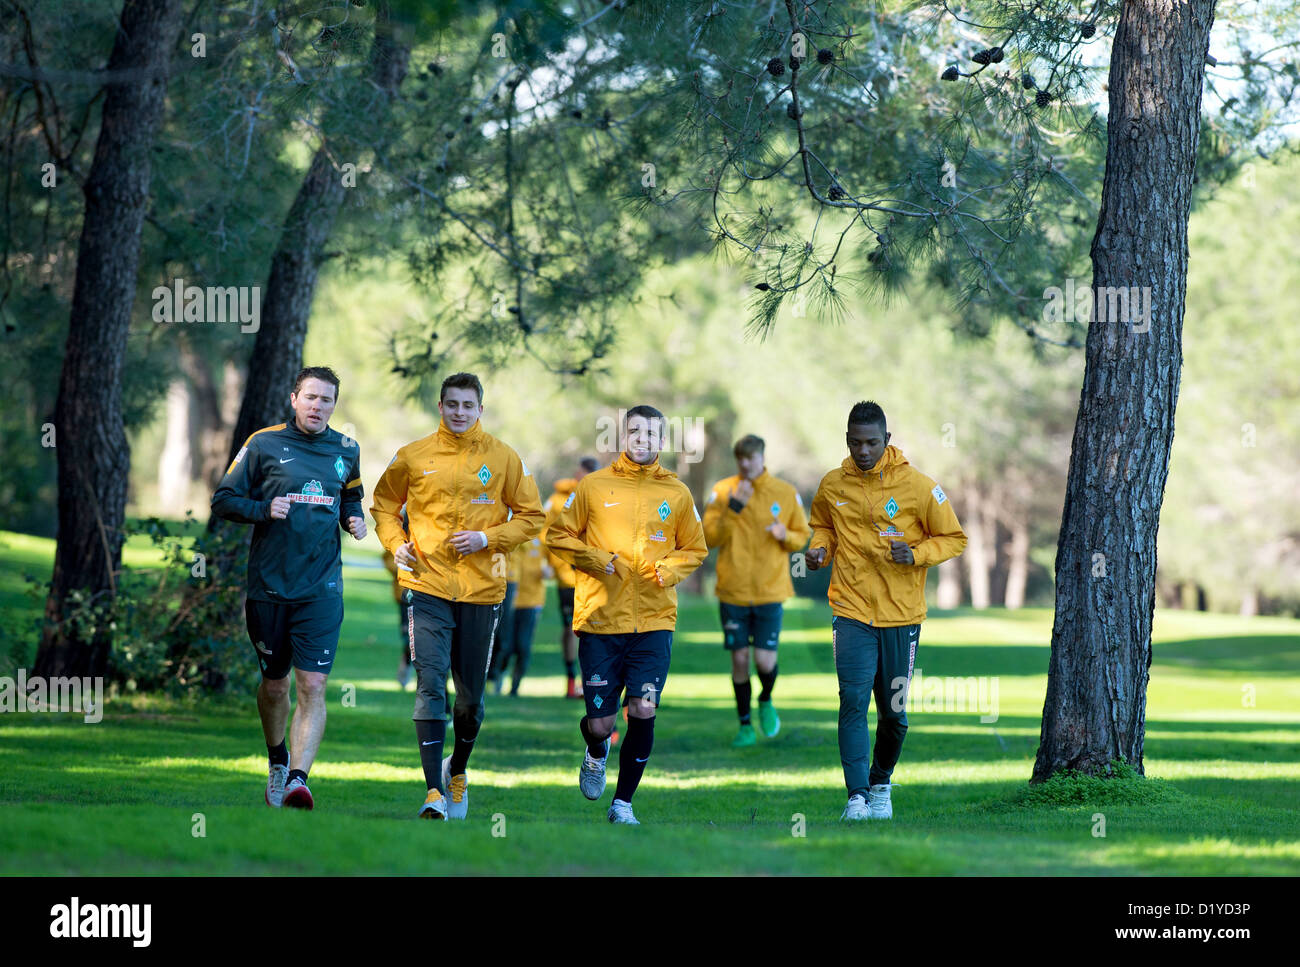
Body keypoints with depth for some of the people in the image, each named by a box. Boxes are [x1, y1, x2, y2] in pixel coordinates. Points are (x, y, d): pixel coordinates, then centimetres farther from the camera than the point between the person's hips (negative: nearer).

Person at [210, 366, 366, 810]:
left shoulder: (346, 451, 9)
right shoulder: (264, 444, -1)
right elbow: (223, 499, 2)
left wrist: (354, 517, 4)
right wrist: (263, 510, -16)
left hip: (321, 587, 1)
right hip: (269, 586, -1)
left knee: (313, 687, -12)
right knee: (274, 683, 11)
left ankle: (298, 777, -18)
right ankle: (277, 761, 36)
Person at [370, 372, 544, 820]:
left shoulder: (504, 458, 3)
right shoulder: (413, 456, 4)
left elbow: (530, 517, 7)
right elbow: (384, 504, 17)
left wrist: (487, 539, -9)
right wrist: (396, 544, -1)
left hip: (482, 589, 1)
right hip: (428, 586, -1)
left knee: (471, 695, 9)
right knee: (430, 685, -14)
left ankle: (457, 770, 35)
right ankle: (434, 791, -16)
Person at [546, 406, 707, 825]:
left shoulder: (676, 493, 8)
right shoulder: (593, 485, 4)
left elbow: (695, 549, 17)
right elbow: (559, 536, 9)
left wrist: (669, 569, -4)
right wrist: (594, 559, -8)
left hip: (654, 621, 1)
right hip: (600, 618, -1)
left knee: (643, 712, -12)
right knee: (599, 722, 0)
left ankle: (623, 801, 5)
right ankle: (596, 753, 38)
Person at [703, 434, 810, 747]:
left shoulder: (786, 494, 2)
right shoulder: (722, 492, -1)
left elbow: (802, 537, 10)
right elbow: (710, 537, -7)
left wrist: (785, 535, -12)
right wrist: (733, 508, -19)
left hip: (770, 590, 0)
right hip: (733, 592, 0)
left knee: (765, 661, -7)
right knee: (740, 659, 2)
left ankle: (766, 702, 26)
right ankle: (745, 726, 17)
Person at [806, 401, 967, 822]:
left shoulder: (918, 486, -6)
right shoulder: (832, 485, 1)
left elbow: (954, 538, 1)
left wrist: (916, 554, -17)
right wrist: (820, 548, -2)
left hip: (901, 614, 0)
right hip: (851, 611, 0)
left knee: (894, 712, 9)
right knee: (854, 702, -15)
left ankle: (881, 784, 32)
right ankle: (857, 796, -17)